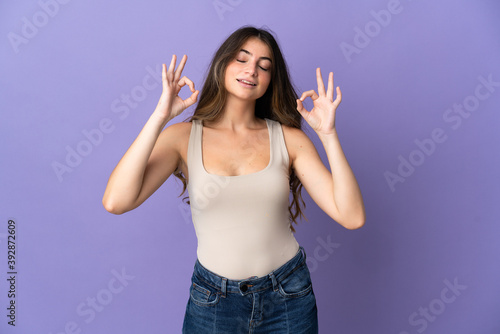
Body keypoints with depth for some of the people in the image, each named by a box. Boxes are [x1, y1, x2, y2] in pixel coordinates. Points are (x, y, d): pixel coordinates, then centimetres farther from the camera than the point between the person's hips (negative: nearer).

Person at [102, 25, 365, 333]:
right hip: (213, 300, 0)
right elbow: (115, 202, -22)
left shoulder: (288, 138, -7)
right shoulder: (184, 137, -8)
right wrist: (160, 116, -23)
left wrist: (328, 133, -20)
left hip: (289, 296, 1)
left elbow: (352, 217, -13)